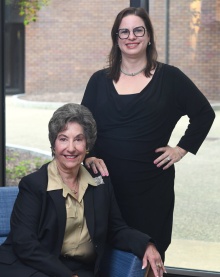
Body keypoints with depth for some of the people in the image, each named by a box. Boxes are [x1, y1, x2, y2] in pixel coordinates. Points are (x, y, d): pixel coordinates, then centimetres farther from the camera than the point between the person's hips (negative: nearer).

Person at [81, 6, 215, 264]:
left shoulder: (169, 77, 2)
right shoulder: (100, 80, 8)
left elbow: (204, 113, 9)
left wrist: (182, 148, 3)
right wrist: (89, 157, -9)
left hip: (151, 186, -1)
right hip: (106, 183, 2)